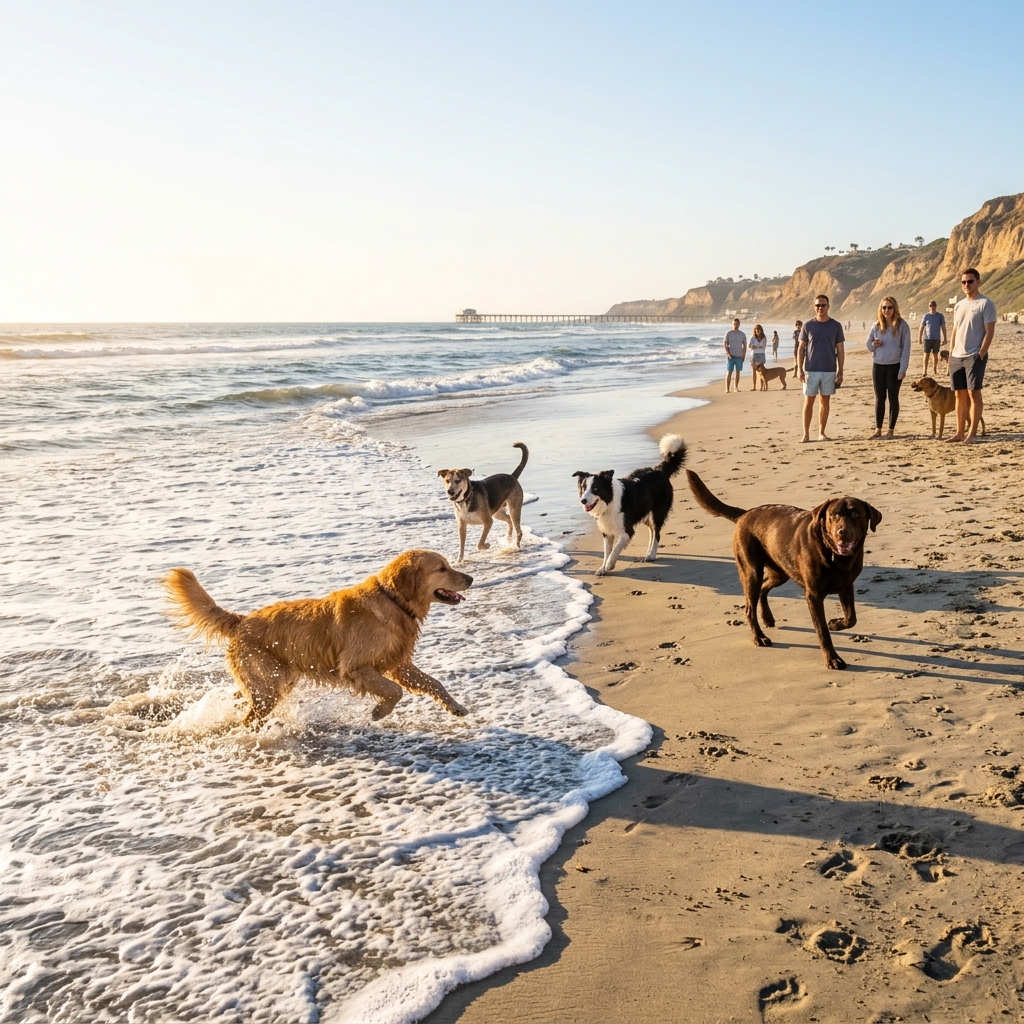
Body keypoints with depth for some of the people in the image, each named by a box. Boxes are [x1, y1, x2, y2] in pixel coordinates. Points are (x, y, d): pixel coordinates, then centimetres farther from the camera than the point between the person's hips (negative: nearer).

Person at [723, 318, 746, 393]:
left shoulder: (742, 334, 7)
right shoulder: (729, 333, 0)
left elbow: (744, 345, 11)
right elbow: (725, 344, -3)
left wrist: (744, 354, 0)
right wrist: (727, 353, -15)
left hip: (739, 356, 3)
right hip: (731, 356, -3)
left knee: (738, 372, 6)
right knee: (729, 372, -5)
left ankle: (736, 388, 11)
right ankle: (727, 388, -5)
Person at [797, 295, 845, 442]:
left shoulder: (836, 326, 3)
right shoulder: (808, 326, 1)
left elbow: (840, 350, 5)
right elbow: (801, 348, 3)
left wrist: (840, 371, 1)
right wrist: (799, 369, -6)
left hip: (829, 370, 1)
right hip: (811, 370, -1)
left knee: (825, 402, 6)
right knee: (808, 402, 0)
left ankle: (821, 433, 13)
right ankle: (806, 434, 5)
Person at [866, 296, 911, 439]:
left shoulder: (902, 325, -5)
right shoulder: (876, 325, 5)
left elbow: (906, 348, -6)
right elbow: (869, 345, 13)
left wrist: (903, 369, -12)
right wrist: (874, 344, -12)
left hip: (894, 366, -3)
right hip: (878, 366, 3)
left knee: (893, 398, 5)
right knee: (879, 398, 7)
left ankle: (891, 430, 12)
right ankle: (878, 429, 11)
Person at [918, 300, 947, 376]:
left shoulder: (940, 316, 2)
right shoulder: (926, 316, 2)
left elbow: (943, 328, 4)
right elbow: (922, 328, 4)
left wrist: (944, 339, 0)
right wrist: (919, 338, 0)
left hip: (936, 339, 1)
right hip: (927, 338, -1)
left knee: (936, 355, 8)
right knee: (926, 354, -3)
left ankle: (935, 370, 19)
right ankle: (925, 371, -1)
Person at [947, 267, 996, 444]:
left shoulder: (986, 303, -6)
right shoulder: (958, 305, 15)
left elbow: (989, 332, -10)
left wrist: (981, 355, -16)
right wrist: (951, 354, 12)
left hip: (974, 356, -7)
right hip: (956, 357, 7)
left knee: (974, 393, -5)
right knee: (960, 394, 9)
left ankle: (972, 434, -1)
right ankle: (960, 433, 14)